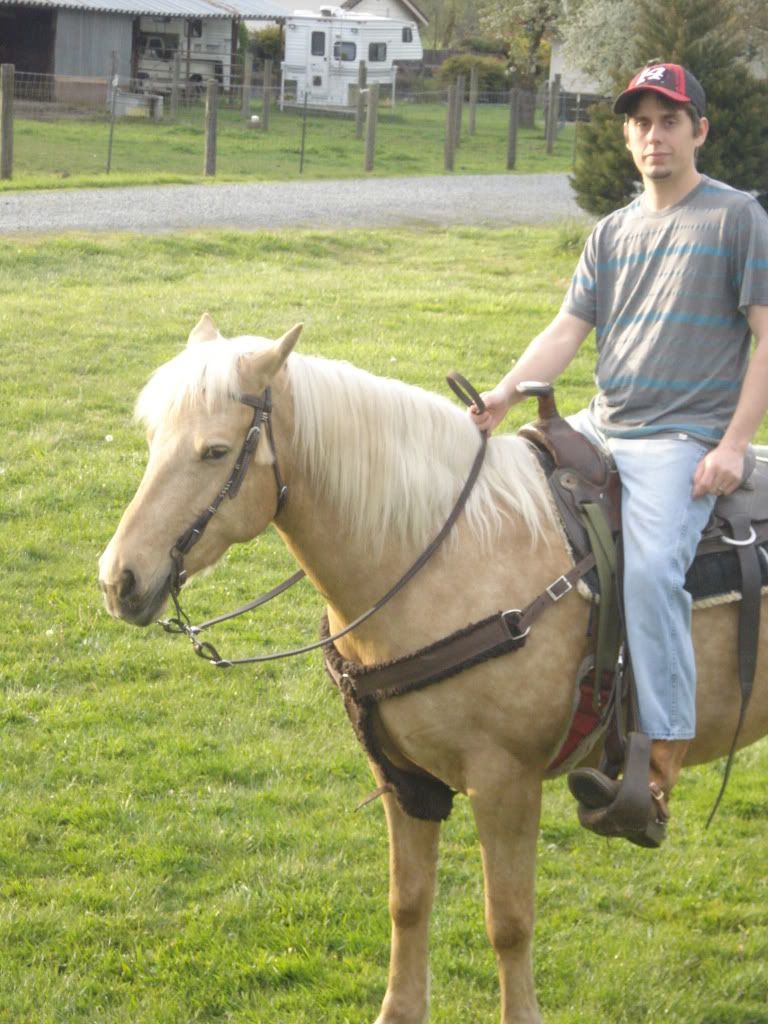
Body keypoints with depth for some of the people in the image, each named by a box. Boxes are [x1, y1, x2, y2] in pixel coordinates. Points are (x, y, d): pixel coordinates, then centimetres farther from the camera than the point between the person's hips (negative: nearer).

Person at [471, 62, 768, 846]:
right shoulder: (612, 233, 19)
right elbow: (569, 328, 11)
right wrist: (507, 393, -7)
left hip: (685, 437, -7)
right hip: (600, 429, 7)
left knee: (650, 567, -31)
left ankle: (658, 778, -35)